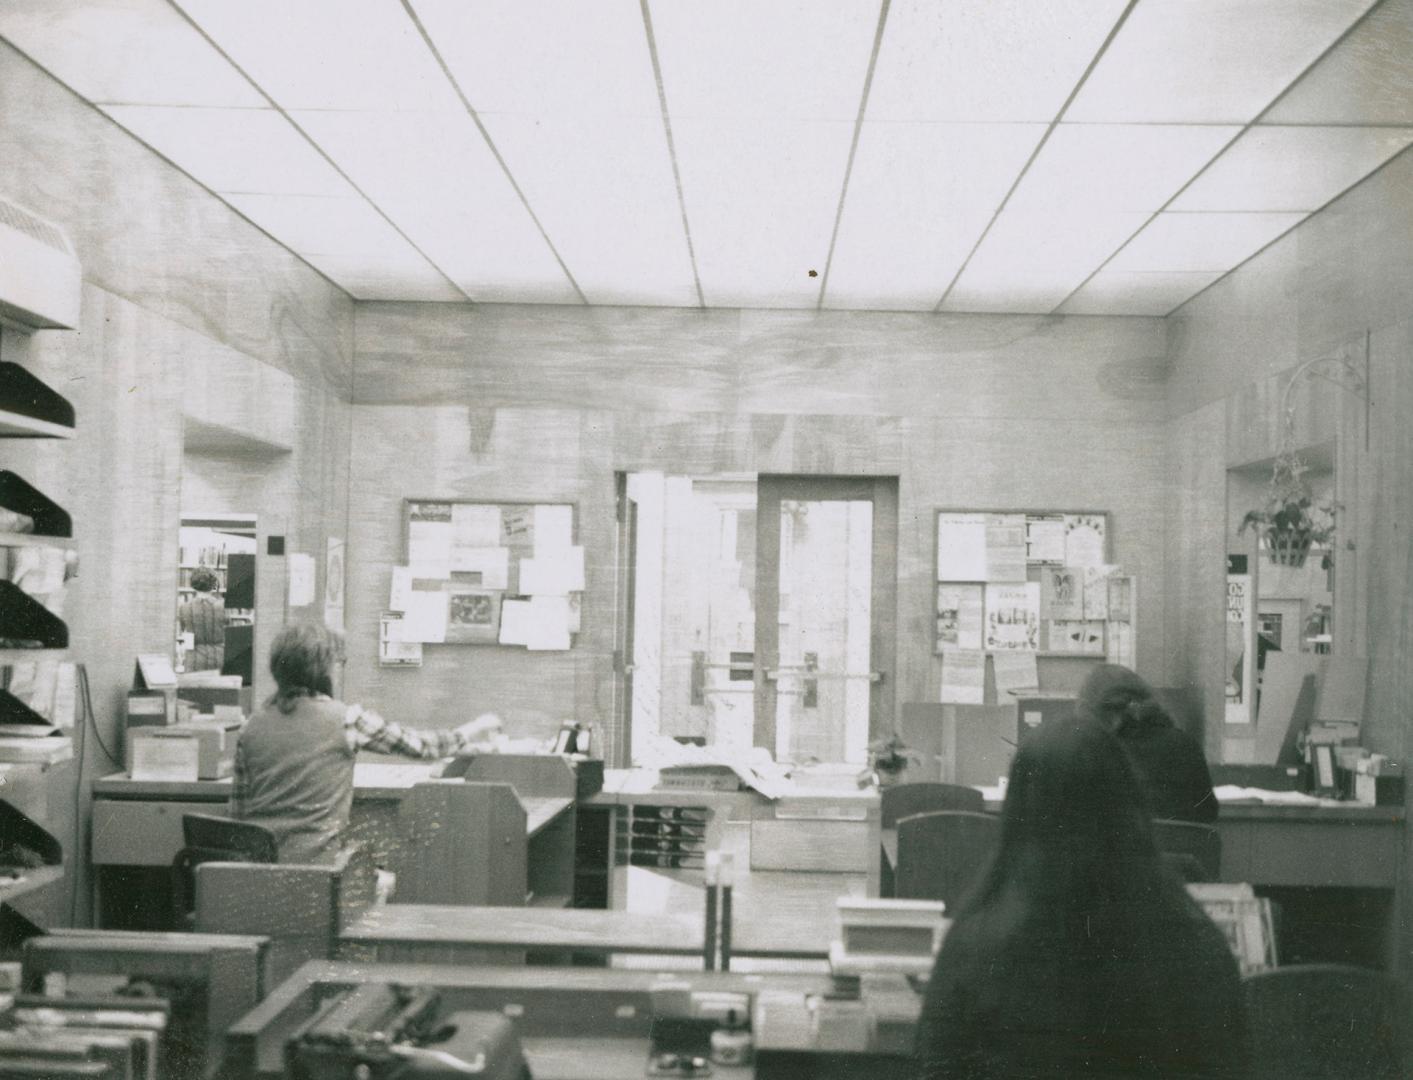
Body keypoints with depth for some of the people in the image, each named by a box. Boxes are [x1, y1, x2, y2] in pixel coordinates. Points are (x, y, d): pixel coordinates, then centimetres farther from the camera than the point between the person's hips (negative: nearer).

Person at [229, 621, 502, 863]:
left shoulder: (252, 727, 4)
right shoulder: (346, 720, -7)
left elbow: (237, 808, 7)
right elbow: (416, 744, 5)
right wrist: (470, 734, 22)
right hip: (312, 858, -5)